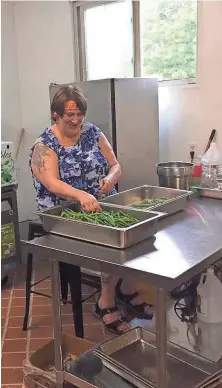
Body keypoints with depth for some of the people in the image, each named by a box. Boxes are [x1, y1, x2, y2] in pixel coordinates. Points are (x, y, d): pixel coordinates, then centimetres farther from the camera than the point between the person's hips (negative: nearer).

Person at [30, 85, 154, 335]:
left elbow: (115, 166, 6)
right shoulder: (44, 145, -7)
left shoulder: (92, 132, 7)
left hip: (102, 205, 5)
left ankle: (126, 287, 1)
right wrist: (82, 195, -41)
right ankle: (107, 303, -8)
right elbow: (52, 183, -22)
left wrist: (110, 178, -19)